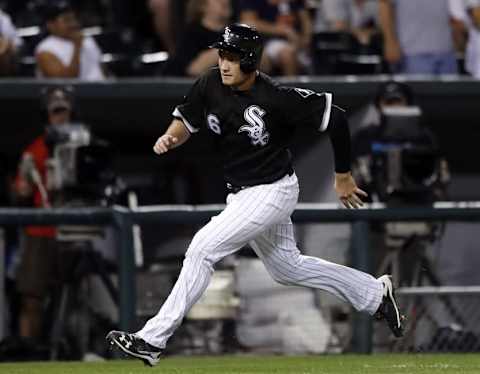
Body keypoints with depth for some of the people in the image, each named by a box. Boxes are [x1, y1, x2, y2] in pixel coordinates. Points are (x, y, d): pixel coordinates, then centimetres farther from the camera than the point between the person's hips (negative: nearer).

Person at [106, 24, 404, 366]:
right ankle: (375, 294, 40)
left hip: (273, 193, -9)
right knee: (288, 268, 23)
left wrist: (343, 178, -10)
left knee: (202, 249, -18)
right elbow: (187, 119, 7)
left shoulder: (277, 99, -25)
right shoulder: (211, 85, -8)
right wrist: (172, 137, -18)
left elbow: (335, 118, -19)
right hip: (241, 194, 9)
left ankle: (152, 340, -15)